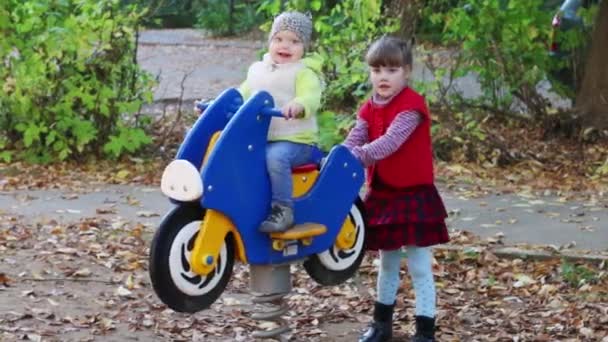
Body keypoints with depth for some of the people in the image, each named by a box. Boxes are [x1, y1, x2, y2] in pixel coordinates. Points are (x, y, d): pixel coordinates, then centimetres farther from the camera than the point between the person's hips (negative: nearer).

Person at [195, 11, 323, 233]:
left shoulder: (304, 73, -4)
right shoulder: (258, 71, 17)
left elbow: (311, 97, -23)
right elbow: (240, 96, 22)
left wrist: (298, 105, -46)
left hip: (294, 140, -7)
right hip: (260, 140, 7)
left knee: (276, 157, -37)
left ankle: (282, 210, -28)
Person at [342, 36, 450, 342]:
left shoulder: (411, 105, -16)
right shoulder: (369, 109, 6)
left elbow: (391, 141, -28)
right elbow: (353, 141, -6)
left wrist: (358, 156, -37)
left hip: (414, 194, -7)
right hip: (381, 194, 7)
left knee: (419, 267, -3)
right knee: (387, 263, 19)